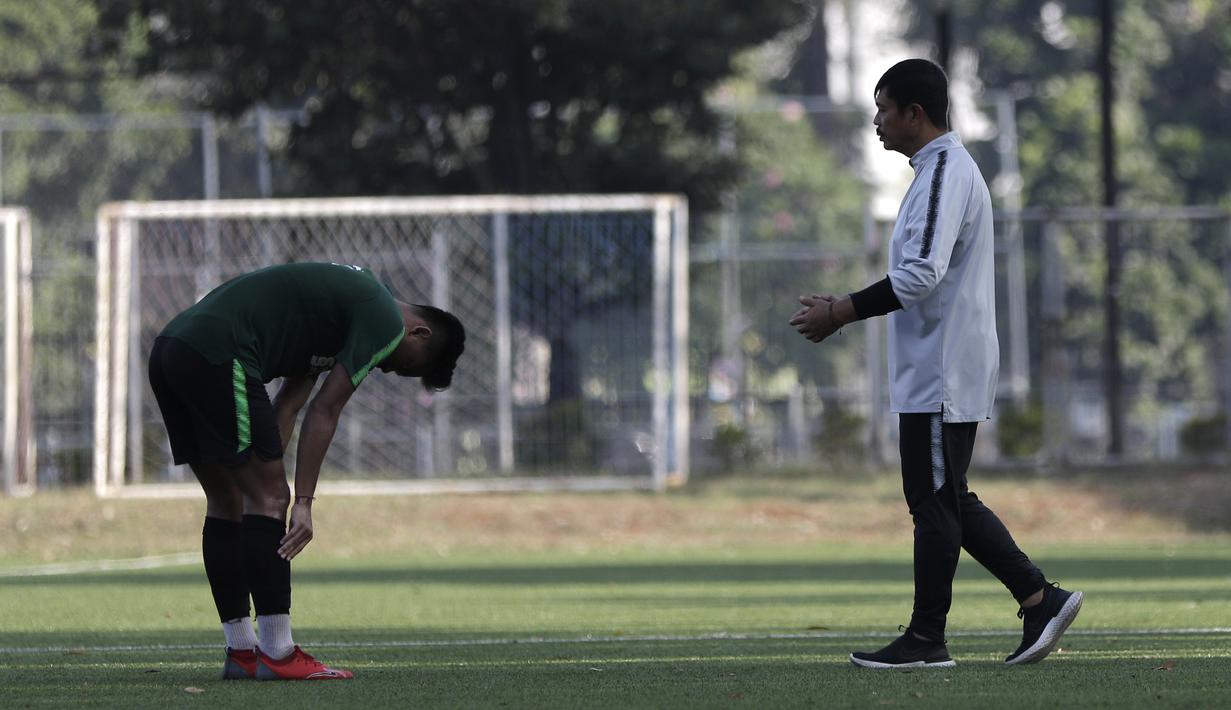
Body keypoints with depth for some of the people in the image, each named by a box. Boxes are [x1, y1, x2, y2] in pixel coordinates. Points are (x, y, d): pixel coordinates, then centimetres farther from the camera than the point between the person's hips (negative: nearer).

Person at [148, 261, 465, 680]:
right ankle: (277, 656, -5)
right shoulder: (386, 323, -2)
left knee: (226, 501, 16)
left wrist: (265, 474, 14)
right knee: (268, 498, -5)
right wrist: (304, 502, -5)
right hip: (216, 357, -10)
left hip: (169, 348, 10)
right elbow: (324, 412, -6)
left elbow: (287, 407, 22)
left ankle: (242, 652, 19)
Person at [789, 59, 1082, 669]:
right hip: (936, 372, 10)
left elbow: (921, 275, -26)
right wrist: (843, 309, 17)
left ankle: (925, 640, 0)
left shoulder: (945, 173, -16)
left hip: (939, 377, -10)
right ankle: (1040, 599, 12)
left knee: (934, 503, -5)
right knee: (948, 503, 13)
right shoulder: (943, 170, 18)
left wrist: (840, 313, -20)